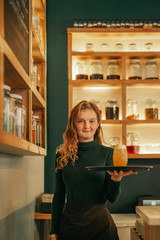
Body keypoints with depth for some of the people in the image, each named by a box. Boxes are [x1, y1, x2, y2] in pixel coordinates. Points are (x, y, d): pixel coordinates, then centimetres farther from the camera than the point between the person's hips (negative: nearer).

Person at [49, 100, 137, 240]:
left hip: (99, 223, -1)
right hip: (69, 222, 2)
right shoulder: (62, 155, 0)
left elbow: (112, 198, -5)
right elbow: (59, 195, 6)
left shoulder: (107, 153, -4)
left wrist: (116, 179, -26)